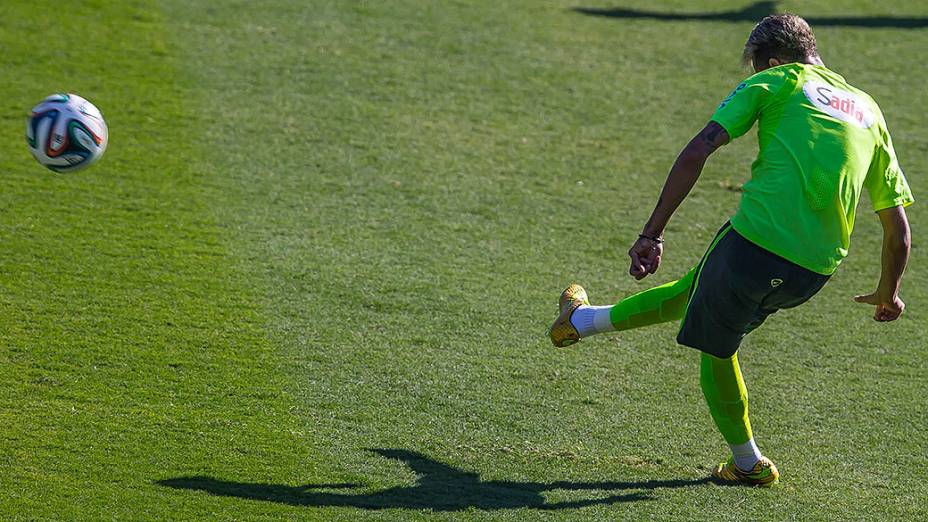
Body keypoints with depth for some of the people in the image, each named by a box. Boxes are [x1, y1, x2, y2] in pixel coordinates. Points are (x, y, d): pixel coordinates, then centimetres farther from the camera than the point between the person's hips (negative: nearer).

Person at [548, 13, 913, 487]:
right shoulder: (868, 109, 19)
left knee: (715, 346, 22)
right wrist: (889, 293, 33)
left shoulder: (775, 83, 7)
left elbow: (696, 153, -4)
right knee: (697, 291, 29)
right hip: (815, 270, 5)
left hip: (756, 238, -5)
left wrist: (652, 233, -3)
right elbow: (897, 226, 18)